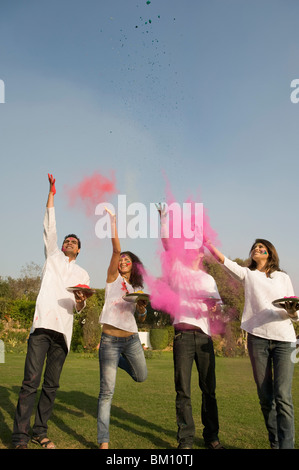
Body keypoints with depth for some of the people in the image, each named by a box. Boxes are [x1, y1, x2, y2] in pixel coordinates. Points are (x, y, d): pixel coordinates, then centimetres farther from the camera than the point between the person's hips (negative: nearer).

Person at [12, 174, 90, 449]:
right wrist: (52, 193, 9)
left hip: (63, 330, 3)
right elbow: (49, 227, 12)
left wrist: (80, 301, -8)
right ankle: (20, 438, -6)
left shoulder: (83, 274, 22)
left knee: (52, 385, 4)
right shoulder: (53, 256, 19)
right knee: (31, 381, -10)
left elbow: (80, 309, 17)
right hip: (42, 325, -2)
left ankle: (40, 432, 15)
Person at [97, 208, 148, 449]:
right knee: (107, 391, -4)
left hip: (131, 339, 5)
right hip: (110, 340, -4)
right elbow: (116, 249, -10)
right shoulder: (113, 278, 2)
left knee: (141, 376, 15)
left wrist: (142, 308, -6)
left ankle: (120, 360, 40)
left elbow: (142, 318, 16)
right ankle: (103, 441, 4)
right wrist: (113, 220, -13)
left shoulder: (137, 288, 15)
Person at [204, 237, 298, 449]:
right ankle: (275, 443, 15)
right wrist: (206, 241, -6)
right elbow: (223, 260, 2)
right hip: (258, 338, 1)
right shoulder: (248, 274, 15)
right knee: (265, 396, 3)